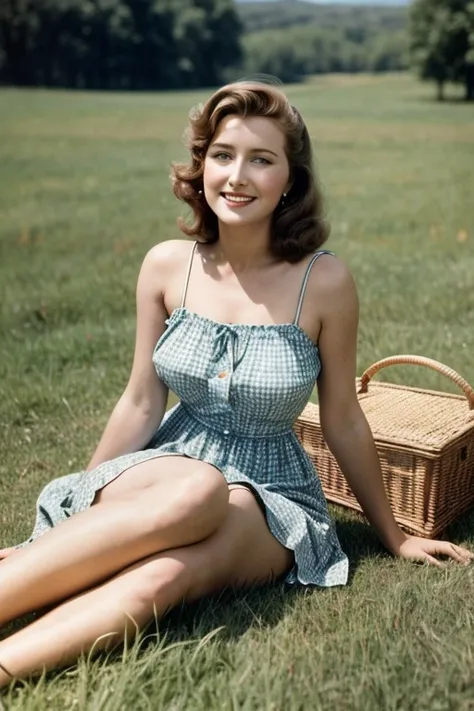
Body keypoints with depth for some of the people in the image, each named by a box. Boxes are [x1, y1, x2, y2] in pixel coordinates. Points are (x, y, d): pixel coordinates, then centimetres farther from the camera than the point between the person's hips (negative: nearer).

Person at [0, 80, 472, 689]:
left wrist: (394, 537, 9)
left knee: (168, 572, -35)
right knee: (196, 493, -36)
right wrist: (77, 515, 7)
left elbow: (343, 422, -1)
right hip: (168, 470, 1)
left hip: (269, 495, -1)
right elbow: (141, 404, 2)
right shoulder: (167, 266, -5)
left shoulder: (323, 282, -12)